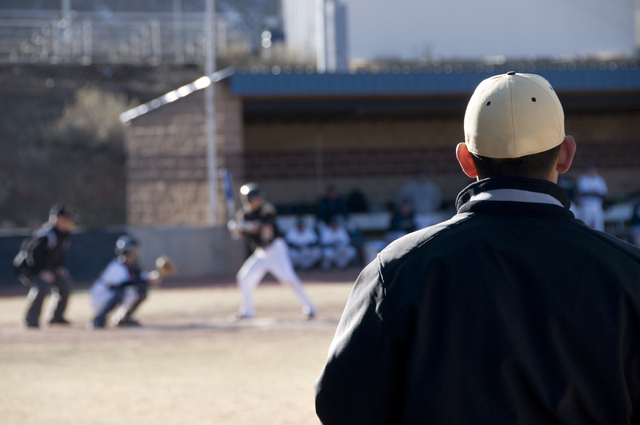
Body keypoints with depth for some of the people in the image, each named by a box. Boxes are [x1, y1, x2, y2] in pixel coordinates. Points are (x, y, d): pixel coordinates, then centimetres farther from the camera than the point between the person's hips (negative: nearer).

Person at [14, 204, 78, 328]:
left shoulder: (64, 236, 1)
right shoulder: (46, 233, -29)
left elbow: (60, 253, 17)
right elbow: (33, 254, -31)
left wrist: (60, 267, 1)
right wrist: (41, 272, -31)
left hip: (45, 268, 10)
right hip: (28, 267, -10)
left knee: (64, 285, 7)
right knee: (42, 286, -31)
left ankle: (56, 317, 23)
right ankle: (31, 320, -23)